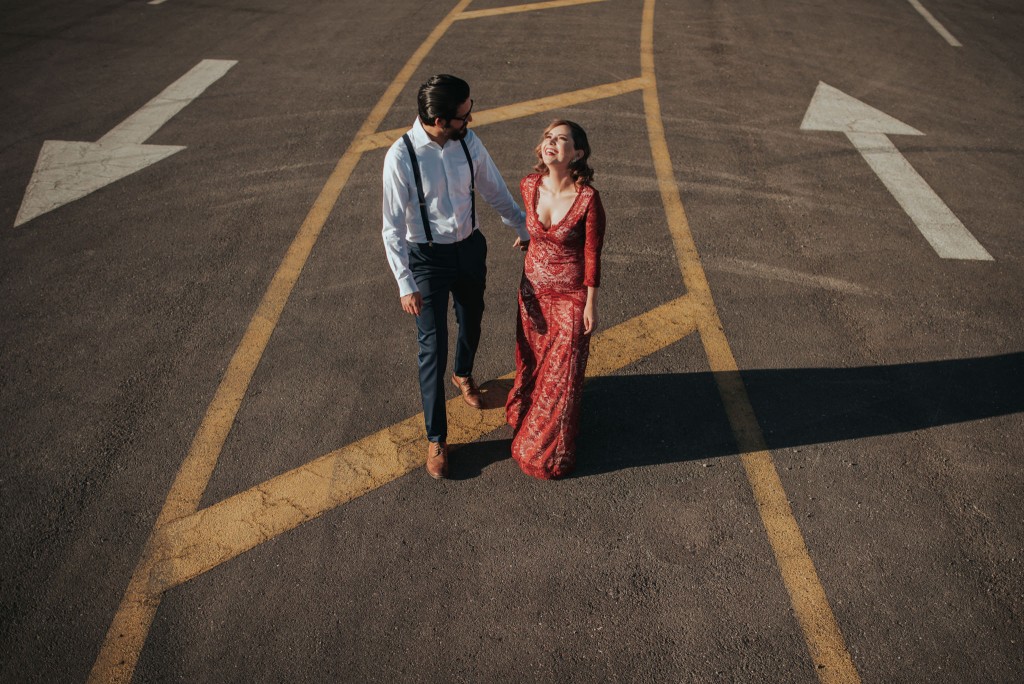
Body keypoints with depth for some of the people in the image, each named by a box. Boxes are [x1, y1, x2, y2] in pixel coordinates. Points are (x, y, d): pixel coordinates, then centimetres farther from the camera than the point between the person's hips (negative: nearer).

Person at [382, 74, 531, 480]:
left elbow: (494, 189, 8)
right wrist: (405, 285, -20)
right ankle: (436, 438, 16)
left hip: (470, 248, 5)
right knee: (433, 346, 0)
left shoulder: (468, 142, -8)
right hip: (427, 259, -5)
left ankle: (463, 375, 60)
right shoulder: (401, 157, -22)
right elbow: (393, 227, -18)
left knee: (471, 323, 24)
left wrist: (523, 227, 17)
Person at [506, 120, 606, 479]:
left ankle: (550, 449, 34)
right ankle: (527, 411, 52)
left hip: (570, 295, -4)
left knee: (562, 371, 12)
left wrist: (591, 304, -9)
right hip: (533, 287, 4)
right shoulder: (530, 185, -12)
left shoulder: (588, 198, -25)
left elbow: (592, 255, -16)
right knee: (532, 355, 23)